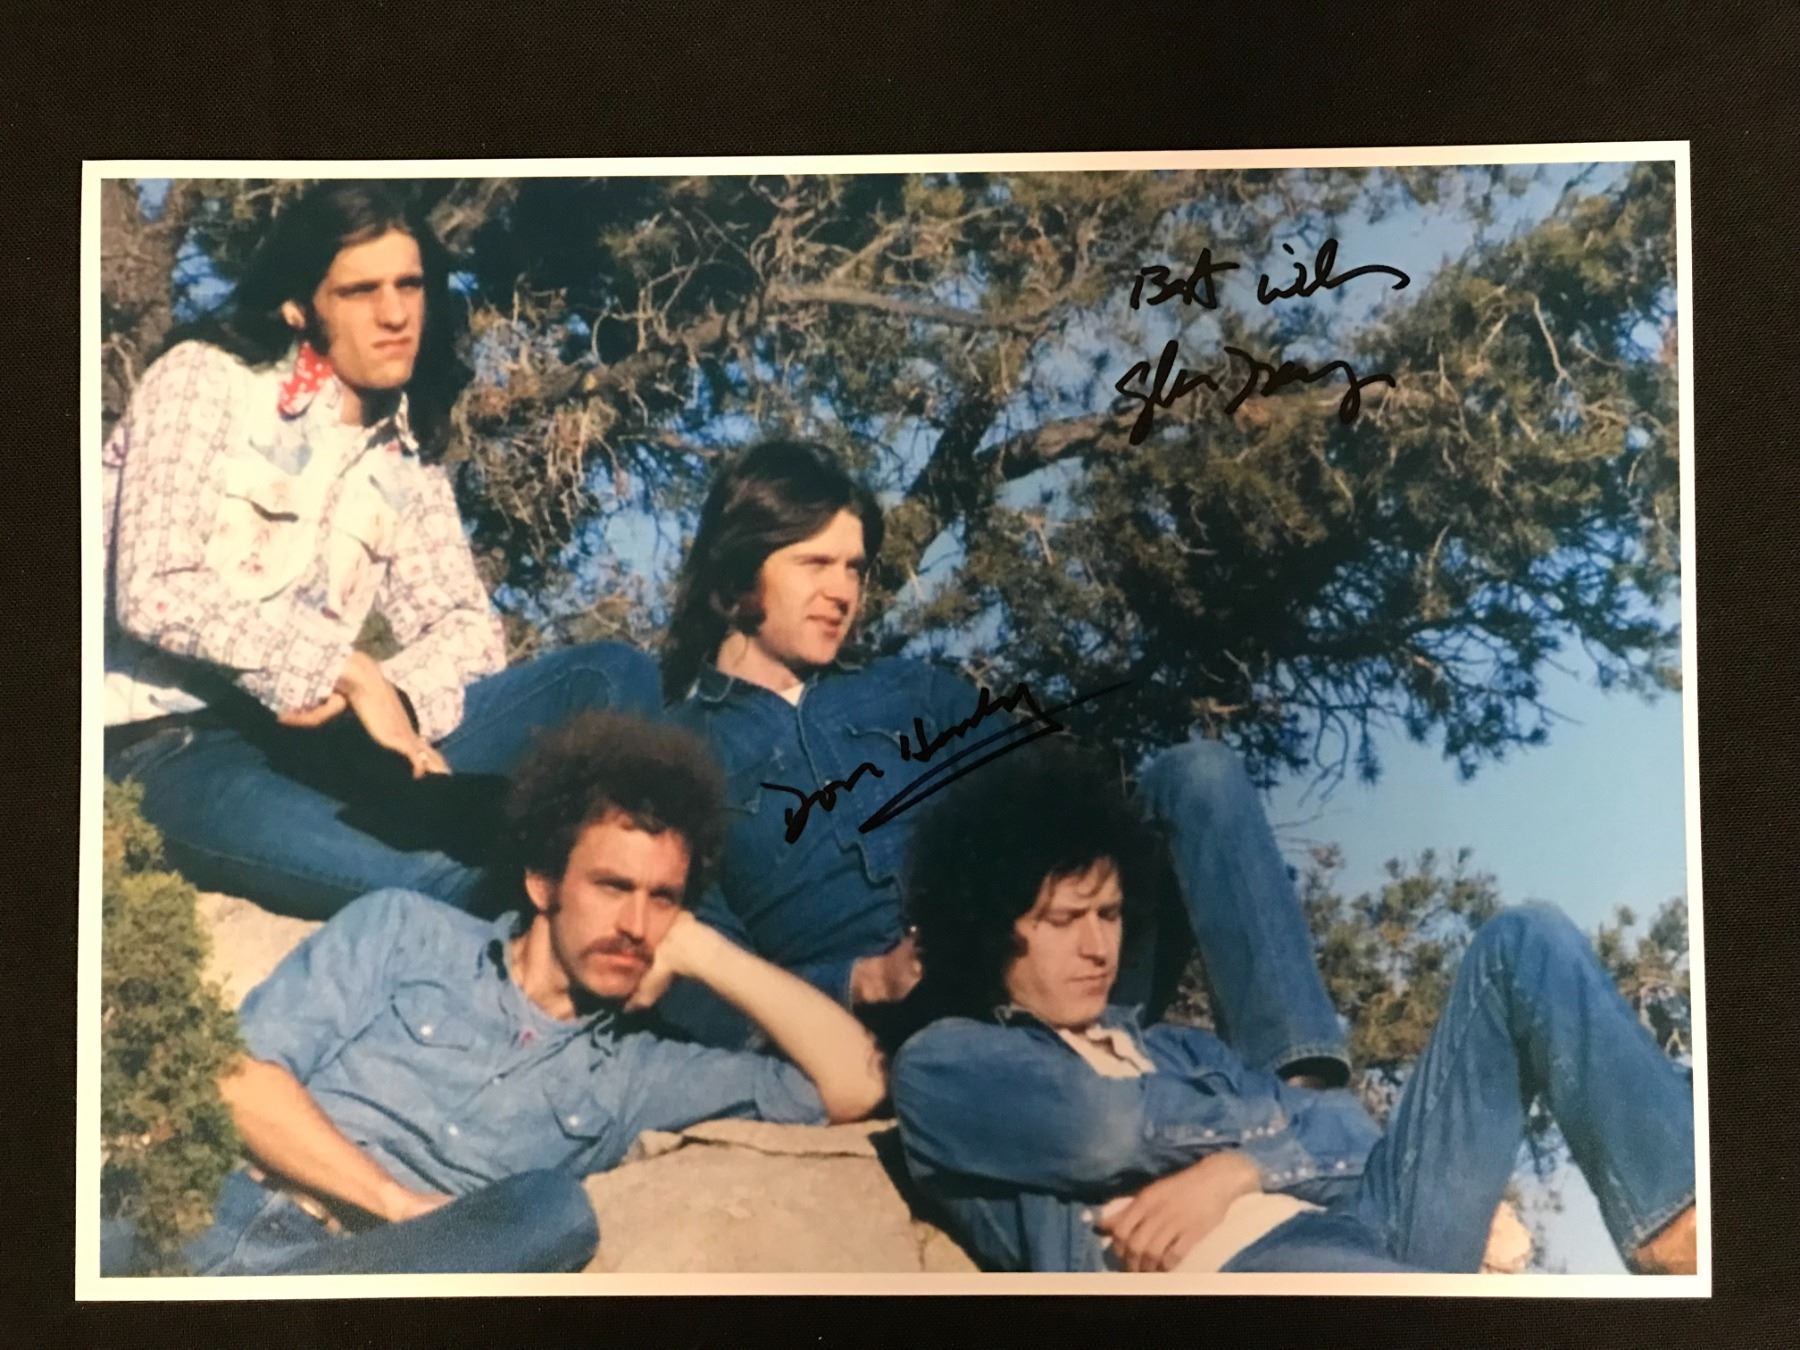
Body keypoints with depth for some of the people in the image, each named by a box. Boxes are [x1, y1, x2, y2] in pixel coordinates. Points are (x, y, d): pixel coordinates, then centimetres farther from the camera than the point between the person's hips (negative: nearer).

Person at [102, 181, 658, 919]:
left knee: (616, 677, -13)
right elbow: (154, 591, -12)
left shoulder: (405, 453, 16)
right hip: (183, 744, -6)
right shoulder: (206, 379, 1)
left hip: (320, 732, 7)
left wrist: (385, 698, -13)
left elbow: (467, 628, 9)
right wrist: (349, 671, -15)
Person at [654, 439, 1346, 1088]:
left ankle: (1300, 1073, -28)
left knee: (1197, 772, -15)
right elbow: (699, 993, 1)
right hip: (888, 1029, -4)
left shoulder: (907, 688, 23)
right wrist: (866, 983, -15)